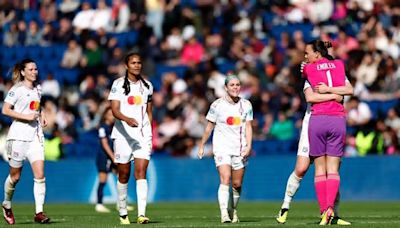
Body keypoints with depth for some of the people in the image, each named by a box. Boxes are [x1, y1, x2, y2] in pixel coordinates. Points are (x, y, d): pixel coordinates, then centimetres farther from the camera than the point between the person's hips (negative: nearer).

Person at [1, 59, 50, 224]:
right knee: (15, 176, 5)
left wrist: (42, 116, 11)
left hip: (35, 135, 5)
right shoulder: (17, 89, -6)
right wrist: (26, 116, -18)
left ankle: (39, 212, -10)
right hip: (19, 135, -5)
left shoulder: (38, 89, 14)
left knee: (40, 175, -9)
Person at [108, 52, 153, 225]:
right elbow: (115, 110, -13)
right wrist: (127, 119, -31)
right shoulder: (118, 84, -2)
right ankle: (123, 213, 17)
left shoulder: (147, 85, 12)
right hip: (123, 134, -2)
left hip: (143, 135, 2)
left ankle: (141, 214, -19)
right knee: (124, 175, 3)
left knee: (141, 173, -11)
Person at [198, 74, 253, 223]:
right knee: (225, 179, -19)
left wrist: (248, 145, -8)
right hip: (222, 148, -3)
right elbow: (209, 127, 5)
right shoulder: (217, 105, -3)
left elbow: (248, 127, 5)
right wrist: (201, 146, 8)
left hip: (239, 149, 3)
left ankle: (234, 211, 26)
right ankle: (224, 213, -25)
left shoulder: (246, 105, 5)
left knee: (237, 184, 5)